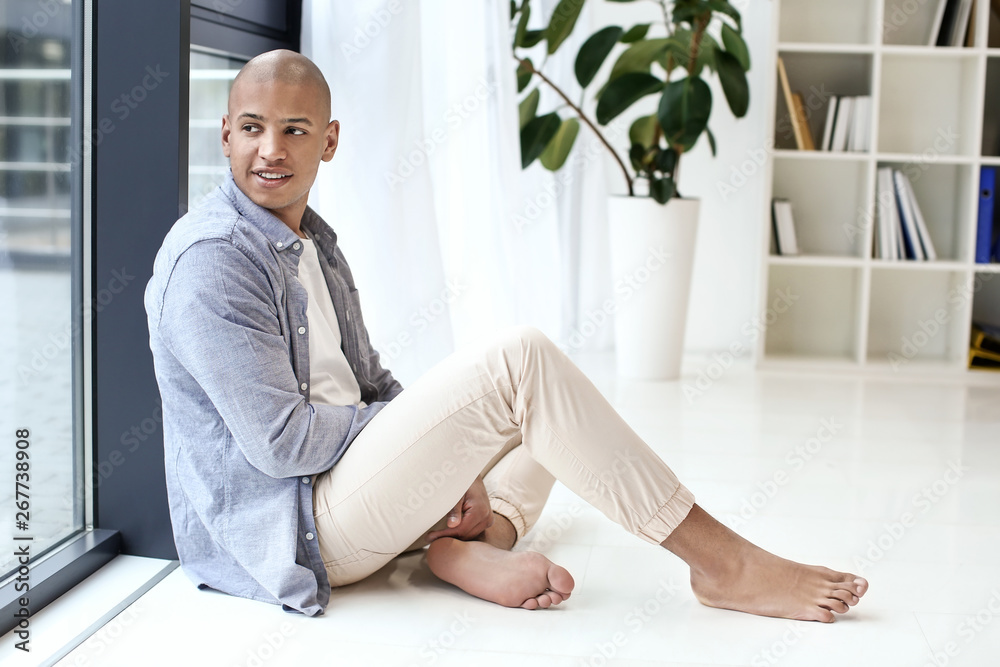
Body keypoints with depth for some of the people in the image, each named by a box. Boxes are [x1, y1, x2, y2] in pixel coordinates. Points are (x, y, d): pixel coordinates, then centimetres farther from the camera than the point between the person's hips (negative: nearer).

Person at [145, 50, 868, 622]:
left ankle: (475, 542, -14)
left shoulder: (314, 240, 14)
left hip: (349, 476, 10)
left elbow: (374, 387, 16)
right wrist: (393, 421, -6)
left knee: (544, 395, 18)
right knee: (517, 361, -24)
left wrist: (454, 465, -1)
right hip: (293, 525, -10)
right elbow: (280, 442, -21)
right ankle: (722, 563, -18)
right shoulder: (210, 259, -15)